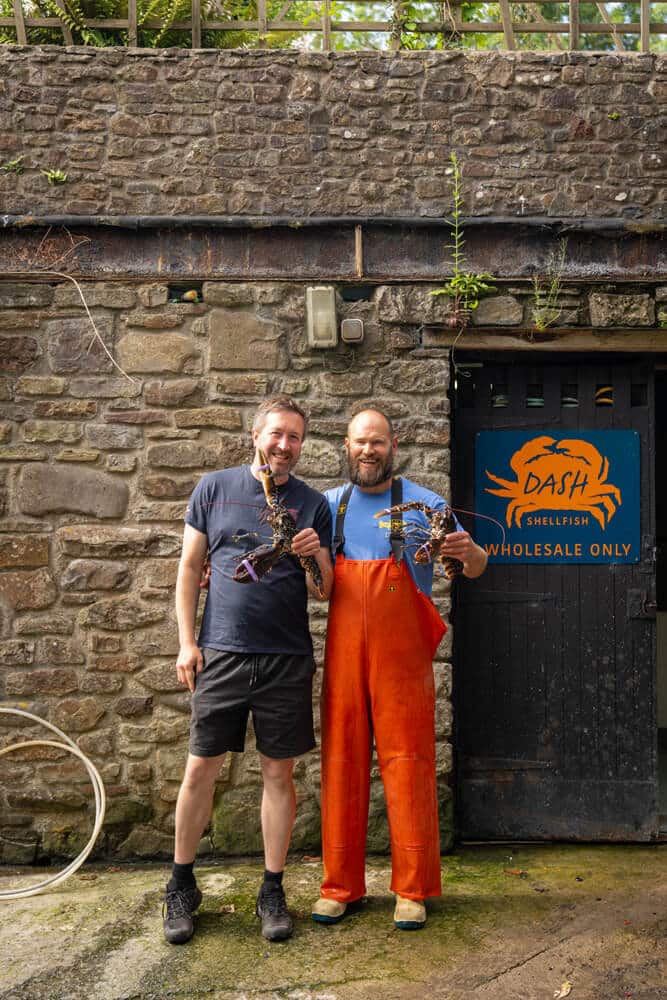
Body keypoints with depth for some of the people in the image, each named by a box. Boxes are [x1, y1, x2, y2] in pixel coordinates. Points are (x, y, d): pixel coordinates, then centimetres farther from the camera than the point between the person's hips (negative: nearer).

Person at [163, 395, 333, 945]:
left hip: (288, 658, 1)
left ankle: (273, 891, 22)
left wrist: (315, 557, -16)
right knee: (200, 770, 4)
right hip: (221, 653, 0)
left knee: (279, 773, 7)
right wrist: (187, 641, 0)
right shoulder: (215, 487, 4)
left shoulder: (313, 503, 5)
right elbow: (190, 567, 7)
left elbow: (325, 592, 5)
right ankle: (182, 886, 24)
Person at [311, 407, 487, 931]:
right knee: (341, 764, 6)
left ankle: (413, 889, 13)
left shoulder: (423, 504, 4)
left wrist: (469, 551, -21)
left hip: (403, 657, -2)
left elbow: (476, 569, 4)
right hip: (343, 654, 3)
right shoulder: (329, 505, 11)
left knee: (408, 764, 0)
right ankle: (340, 886, 19)